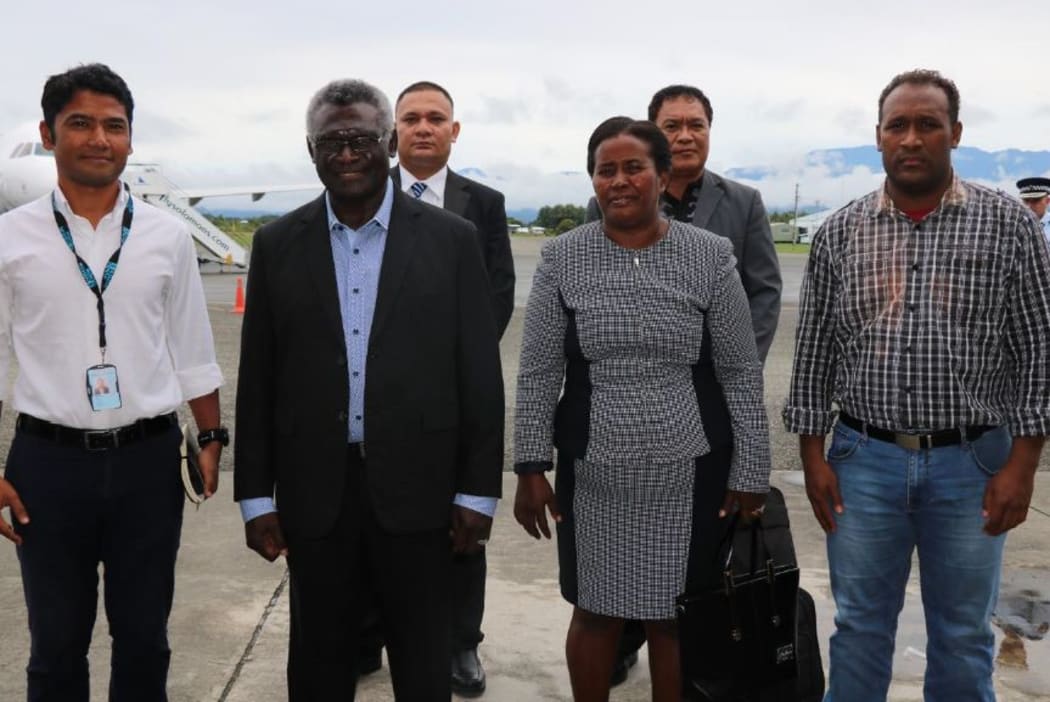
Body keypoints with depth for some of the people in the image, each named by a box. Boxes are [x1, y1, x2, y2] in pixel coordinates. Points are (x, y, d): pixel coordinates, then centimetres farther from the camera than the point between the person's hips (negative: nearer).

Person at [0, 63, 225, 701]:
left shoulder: (167, 236, 1)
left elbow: (193, 352, 7)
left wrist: (211, 439, 5)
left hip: (149, 458, 1)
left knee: (145, 638, 15)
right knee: (56, 645, 15)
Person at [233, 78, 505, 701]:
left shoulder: (451, 239, -2)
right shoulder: (278, 245, 3)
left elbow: (480, 373, -2)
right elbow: (257, 379, 5)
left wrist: (479, 491, -3)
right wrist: (256, 496, 3)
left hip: (416, 489, -1)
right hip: (314, 493, 2)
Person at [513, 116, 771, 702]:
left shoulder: (711, 256, -5)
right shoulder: (562, 258, -3)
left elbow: (743, 374, -1)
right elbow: (538, 373, 0)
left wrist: (750, 473, -1)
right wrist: (531, 468, -3)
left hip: (687, 473, 0)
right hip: (592, 474, 1)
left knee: (675, 618, 13)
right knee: (595, 613, 15)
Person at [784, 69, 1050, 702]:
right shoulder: (839, 233, 2)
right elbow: (814, 352, 5)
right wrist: (813, 455, 2)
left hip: (971, 464, -1)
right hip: (863, 459, 1)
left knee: (962, 638, 12)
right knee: (861, 628, 12)